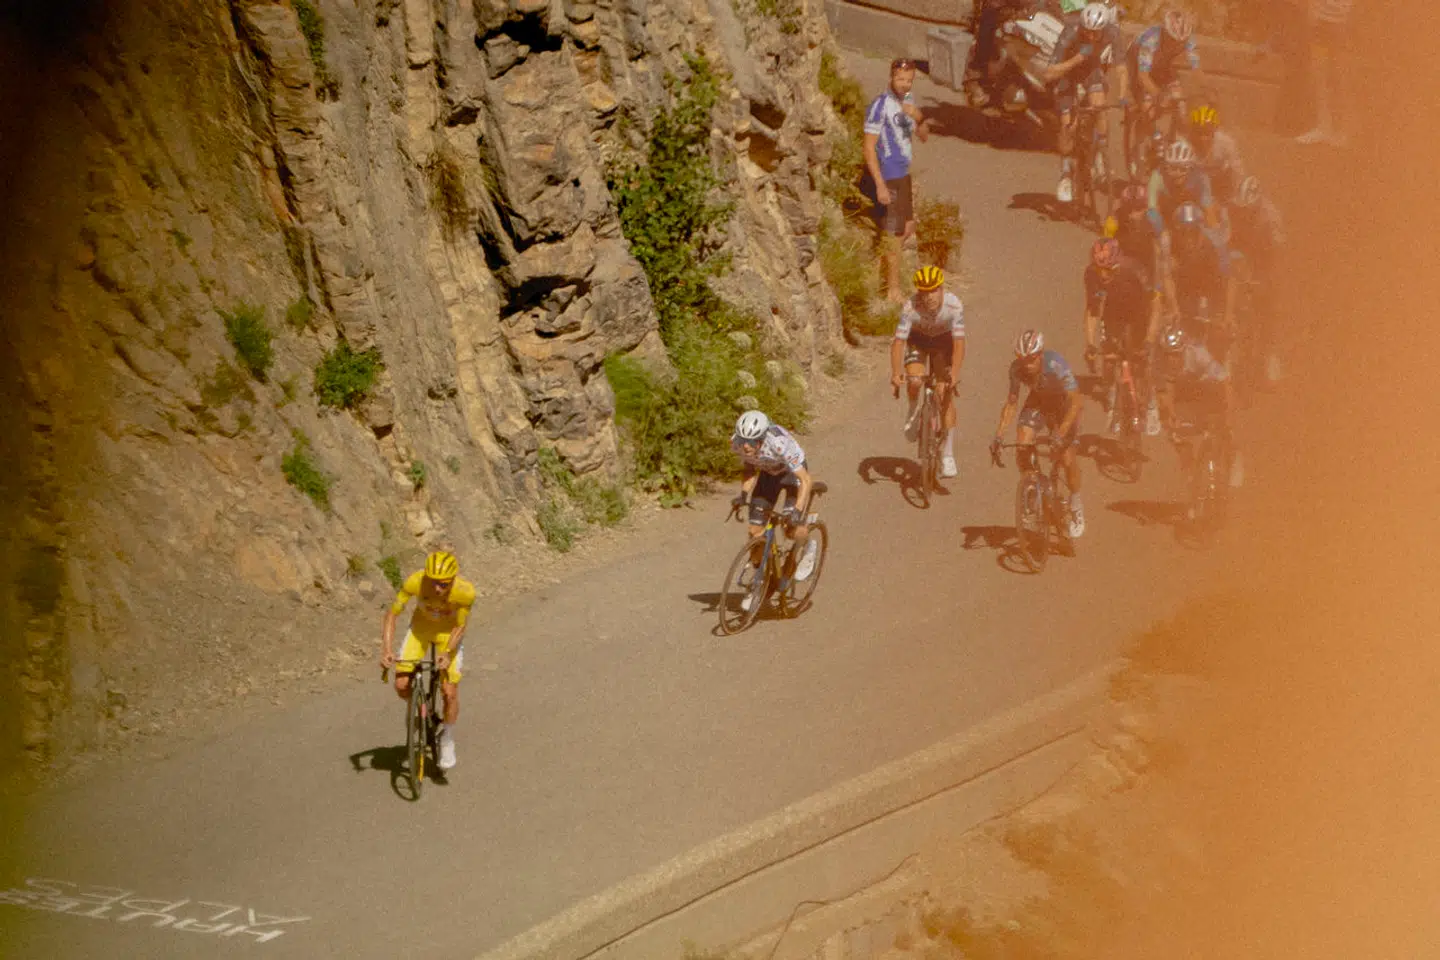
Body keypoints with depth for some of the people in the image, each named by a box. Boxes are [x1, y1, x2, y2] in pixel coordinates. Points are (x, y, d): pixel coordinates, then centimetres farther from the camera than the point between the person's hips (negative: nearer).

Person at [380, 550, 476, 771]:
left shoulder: (465, 591, -34)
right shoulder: (414, 582, -33)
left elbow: (459, 627, -19)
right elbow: (392, 614, -21)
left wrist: (447, 652, -35)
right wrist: (386, 649, -31)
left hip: (449, 632, -1)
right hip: (421, 626, 2)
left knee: (450, 692, -12)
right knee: (402, 685, -13)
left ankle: (447, 740, 14)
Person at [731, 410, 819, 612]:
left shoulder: (779, 444, -41)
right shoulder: (737, 443, -27)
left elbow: (806, 480, -35)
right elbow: (750, 468, -5)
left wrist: (797, 510, -46)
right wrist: (743, 494, -21)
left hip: (793, 471, -4)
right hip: (768, 473, 4)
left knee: (793, 530, -20)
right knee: (755, 530, -4)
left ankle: (810, 547, 15)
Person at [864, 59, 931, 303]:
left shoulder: (908, 100, 5)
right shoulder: (880, 105, -19)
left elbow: (924, 136, 10)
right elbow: (869, 146, -20)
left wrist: (919, 118, -13)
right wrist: (880, 185, -23)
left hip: (903, 174, 8)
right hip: (887, 178, -8)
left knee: (907, 228, 20)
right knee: (893, 233, 0)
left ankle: (883, 264, 38)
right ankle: (893, 289, 12)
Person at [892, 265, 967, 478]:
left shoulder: (954, 306, -34)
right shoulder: (910, 308, -34)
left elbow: (959, 343, -36)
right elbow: (898, 341, -35)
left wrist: (955, 372, -50)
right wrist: (895, 372, -49)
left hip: (943, 340, 0)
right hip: (917, 339, 0)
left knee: (946, 395, -10)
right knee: (914, 381, -26)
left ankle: (948, 455, -5)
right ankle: (913, 411, 11)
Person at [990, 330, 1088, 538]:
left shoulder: (1056, 365, -36)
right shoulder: (1017, 369, -25)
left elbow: (1075, 402, -35)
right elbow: (1011, 403, -16)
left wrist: (1061, 434, -44)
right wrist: (998, 436, -26)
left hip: (1064, 402, -3)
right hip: (1038, 400, 3)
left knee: (1066, 456, -13)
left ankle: (1076, 507, 10)